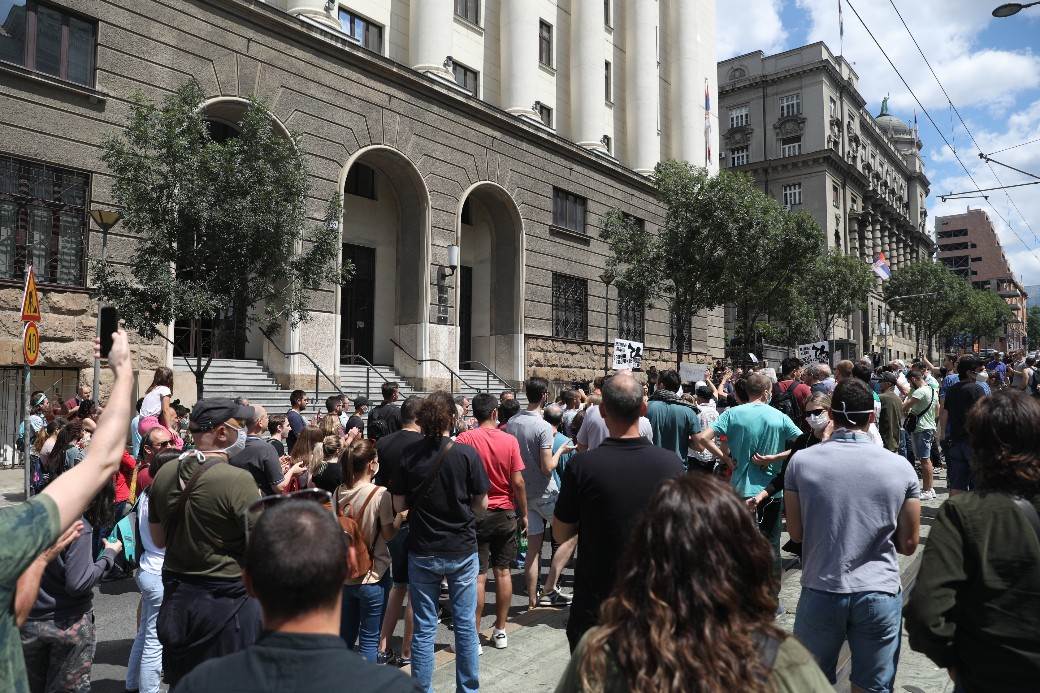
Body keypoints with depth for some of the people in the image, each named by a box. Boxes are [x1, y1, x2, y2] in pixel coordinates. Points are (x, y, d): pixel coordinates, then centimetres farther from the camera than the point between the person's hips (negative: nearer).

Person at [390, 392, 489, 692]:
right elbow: (481, 504, -7)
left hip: (422, 552, 1)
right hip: (461, 549, -1)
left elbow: (398, 504, -4)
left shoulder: (409, 454, -8)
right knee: (465, 624, 13)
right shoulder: (467, 453, -12)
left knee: (424, 628, 11)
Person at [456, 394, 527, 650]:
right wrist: (524, 514, 6)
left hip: (476, 514, -2)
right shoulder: (510, 441, -6)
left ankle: (474, 636, 10)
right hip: (505, 514, 2)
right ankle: (500, 631, 22)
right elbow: (518, 482, -5)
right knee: (503, 572, 12)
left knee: (478, 576, 4)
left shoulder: (464, 439, -10)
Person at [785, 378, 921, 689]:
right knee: (874, 686, 16)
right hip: (880, 593, 0)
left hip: (820, 591, 0)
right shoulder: (900, 467, -7)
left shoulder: (802, 462, -8)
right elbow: (908, 544, 1)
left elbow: (795, 532, 0)